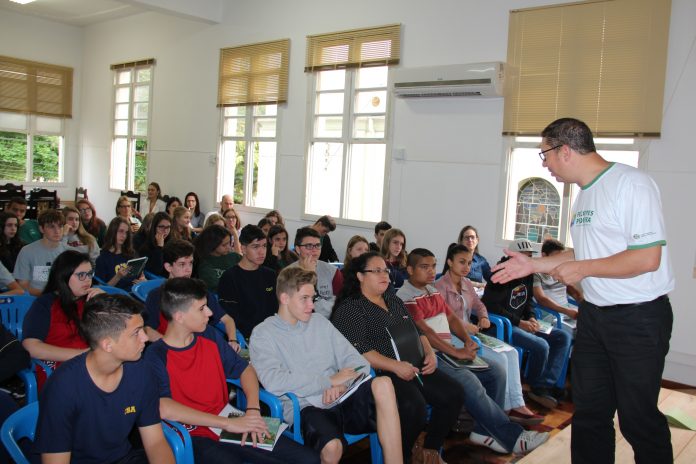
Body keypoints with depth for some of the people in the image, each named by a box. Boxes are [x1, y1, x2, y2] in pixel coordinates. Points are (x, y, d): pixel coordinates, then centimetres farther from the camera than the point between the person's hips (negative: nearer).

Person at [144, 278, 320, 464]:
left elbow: (245, 369, 15)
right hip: (196, 438, -6)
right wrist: (227, 423, -23)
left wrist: (253, 410, -4)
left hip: (232, 427, 6)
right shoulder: (156, 356, -10)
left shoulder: (210, 336, 9)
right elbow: (164, 409, -24)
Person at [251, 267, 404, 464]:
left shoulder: (319, 321, 17)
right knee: (332, 447, -36)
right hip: (305, 409, -4)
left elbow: (357, 362, 11)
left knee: (383, 384, -26)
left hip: (340, 400, 4)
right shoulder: (263, 334, 2)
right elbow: (274, 382, -15)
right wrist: (330, 380, -12)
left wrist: (341, 384, -12)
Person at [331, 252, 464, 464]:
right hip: (381, 373, -8)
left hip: (415, 366, 8)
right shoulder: (349, 309, -5)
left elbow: (416, 331, 25)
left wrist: (429, 352, 5)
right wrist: (395, 366, -22)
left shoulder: (394, 300, 20)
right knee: (414, 405, -31)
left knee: (454, 394, -8)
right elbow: (359, 350, -16)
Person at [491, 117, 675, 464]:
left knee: (638, 417, 3)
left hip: (638, 317, -8)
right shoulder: (584, 194, 11)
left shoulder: (631, 184, -16)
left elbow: (647, 258, -22)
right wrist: (533, 265, 16)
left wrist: (582, 269, -14)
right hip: (594, 314, 8)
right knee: (589, 411, 15)